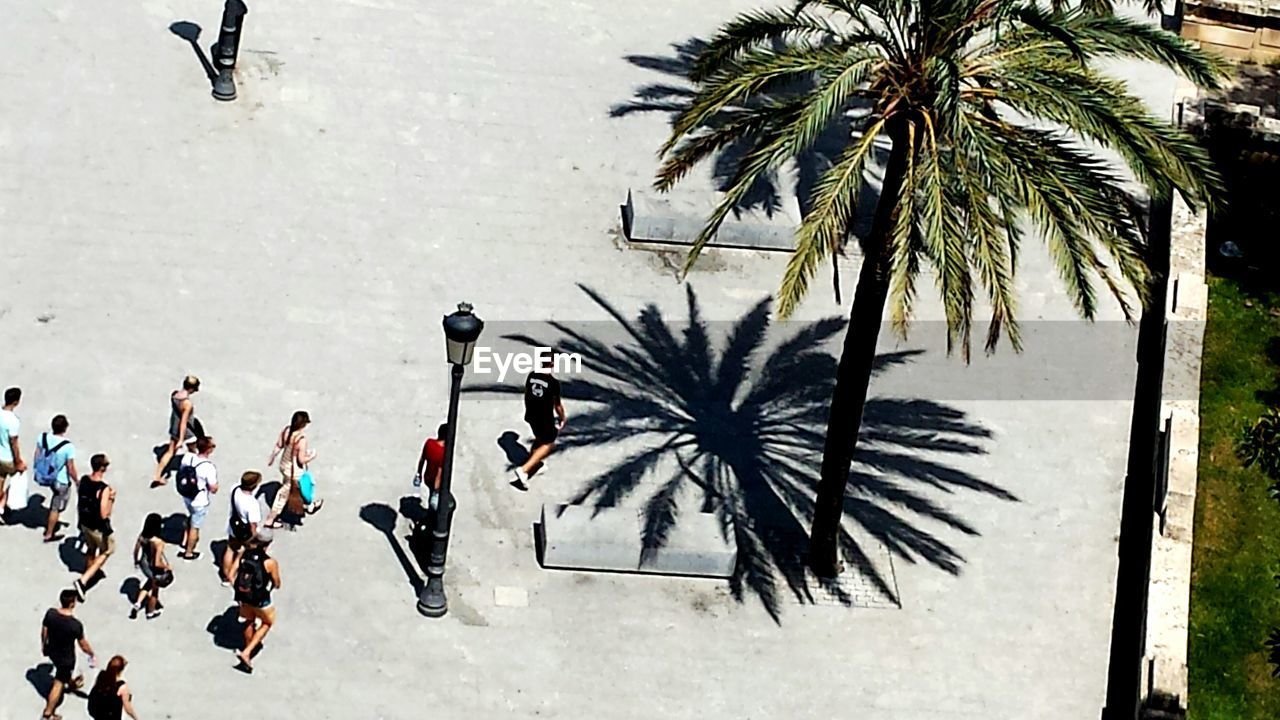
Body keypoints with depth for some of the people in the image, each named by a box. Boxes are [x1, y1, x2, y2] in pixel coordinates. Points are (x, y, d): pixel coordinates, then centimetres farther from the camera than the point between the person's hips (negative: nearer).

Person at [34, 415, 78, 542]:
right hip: (61, 481, -5)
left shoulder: (43, 438, -16)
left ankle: (50, 522, 49)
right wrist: (77, 482, -3)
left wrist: (38, 471, 19)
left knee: (56, 496, 36)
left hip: (44, 476, 5)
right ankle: (49, 535, 32)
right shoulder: (68, 447, -31)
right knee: (56, 508, 16)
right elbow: (71, 469, -21)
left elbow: (37, 456, 0)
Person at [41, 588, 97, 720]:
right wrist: (91, 654, 3)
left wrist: (43, 645, 17)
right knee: (58, 684, 14)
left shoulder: (50, 613, -22)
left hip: (51, 651, 5)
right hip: (65, 658, -5)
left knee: (64, 672, 37)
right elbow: (83, 644, -18)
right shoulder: (76, 625, -34)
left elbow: (44, 631, -3)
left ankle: (71, 683, 66)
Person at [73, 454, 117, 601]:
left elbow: (79, 504, 5)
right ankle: (83, 580, 7)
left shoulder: (83, 480, -8)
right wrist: (111, 499, -19)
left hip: (85, 523, 6)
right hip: (99, 528, -6)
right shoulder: (104, 489, -31)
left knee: (91, 549, 30)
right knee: (107, 551, 17)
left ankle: (89, 575, 50)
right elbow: (104, 514, -29)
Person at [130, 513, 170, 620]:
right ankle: (151, 612, 46)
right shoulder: (158, 542, -35)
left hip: (143, 565, 5)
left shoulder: (142, 536, -16)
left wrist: (136, 561, 20)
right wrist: (167, 567, -13)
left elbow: (135, 551, 0)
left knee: (150, 582, 37)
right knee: (155, 589, 23)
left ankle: (138, 603, 34)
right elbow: (157, 563, -32)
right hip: (155, 570, -5)